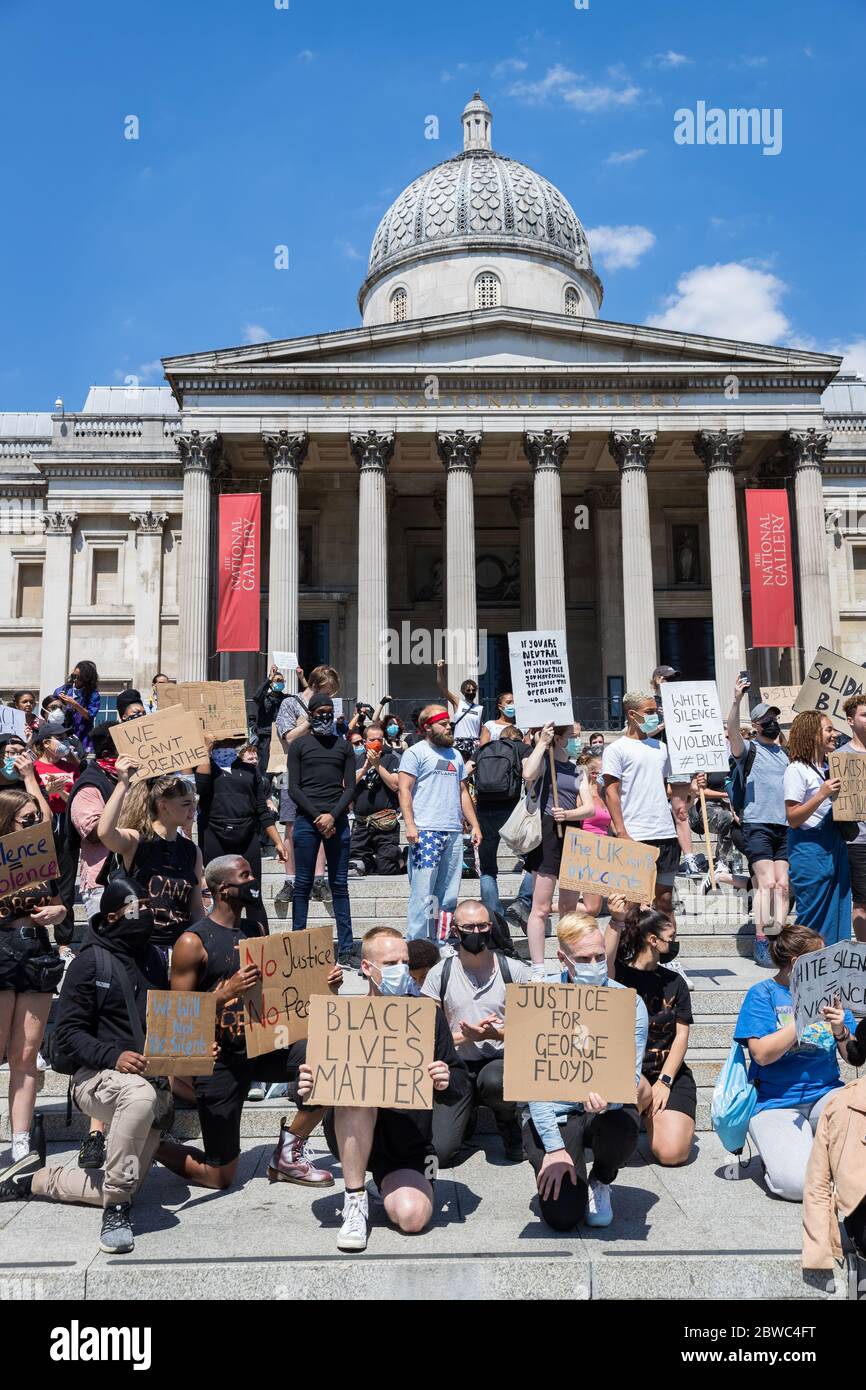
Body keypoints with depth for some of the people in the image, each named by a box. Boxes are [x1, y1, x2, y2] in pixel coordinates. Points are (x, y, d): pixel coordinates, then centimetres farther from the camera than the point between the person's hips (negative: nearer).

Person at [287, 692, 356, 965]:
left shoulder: (344, 745, 13)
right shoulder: (299, 744, 8)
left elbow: (350, 787, 7)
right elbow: (294, 788, 1)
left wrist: (333, 815, -8)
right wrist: (317, 816, -9)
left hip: (337, 820, 2)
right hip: (307, 820, -1)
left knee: (340, 885, 3)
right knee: (302, 885, 1)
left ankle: (346, 949, 4)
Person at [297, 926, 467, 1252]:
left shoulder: (428, 1015, 0)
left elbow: (459, 1085, 2)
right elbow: (313, 1086, 2)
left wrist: (447, 1082, -22)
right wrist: (305, 1089, -22)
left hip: (408, 1145, 0)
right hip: (349, 1137, 0)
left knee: (412, 1216, -26)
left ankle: (389, 1182, 11)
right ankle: (355, 1201, -18)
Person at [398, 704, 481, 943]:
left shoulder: (455, 755, 20)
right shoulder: (416, 752, 0)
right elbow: (404, 790, -7)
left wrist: (474, 825, 15)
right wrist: (409, 824, -17)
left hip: (454, 833, 7)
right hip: (426, 832, -7)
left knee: (448, 895, 7)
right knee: (423, 892, -8)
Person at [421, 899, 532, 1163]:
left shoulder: (515, 970, -1)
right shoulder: (440, 974, 0)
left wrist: (497, 1034, -18)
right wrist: (467, 1036, -15)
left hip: (501, 1061, -1)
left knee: (494, 1080, -38)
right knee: (439, 1153, -16)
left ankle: (509, 1122, -1)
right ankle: (468, 1112, 19)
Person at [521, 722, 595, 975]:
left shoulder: (578, 771, 16)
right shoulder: (543, 760, -1)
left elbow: (590, 808, 6)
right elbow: (528, 775, -26)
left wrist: (568, 814, -13)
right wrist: (542, 743, -18)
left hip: (573, 835, 7)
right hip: (548, 833, -6)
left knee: (569, 908, 12)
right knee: (542, 907, -7)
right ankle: (538, 970, -4)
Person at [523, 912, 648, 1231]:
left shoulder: (628, 1002, -6)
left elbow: (631, 1076, -10)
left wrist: (606, 1096, -34)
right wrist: (554, 1147, -17)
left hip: (605, 1109, 2)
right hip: (553, 1113, -1)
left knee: (623, 1125, -35)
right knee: (562, 1217, -19)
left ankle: (600, 1182, 2)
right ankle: (552, 1163, 18)